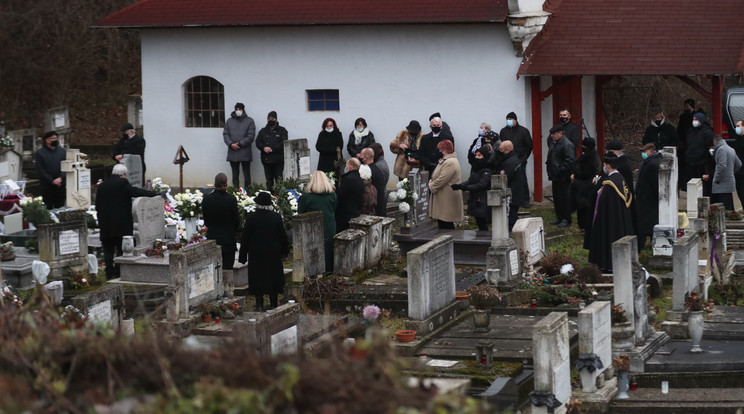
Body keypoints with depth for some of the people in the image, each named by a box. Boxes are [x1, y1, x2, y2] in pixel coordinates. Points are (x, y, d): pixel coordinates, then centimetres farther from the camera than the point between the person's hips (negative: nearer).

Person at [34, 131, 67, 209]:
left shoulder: (62, 151, 11)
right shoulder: (40, 153, 1)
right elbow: (40, 170, -5)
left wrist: (61, 178, -12)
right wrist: (52, 181, -13)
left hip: (61, 185, 3)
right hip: (47, 187, -3)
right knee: (48, 209, -3)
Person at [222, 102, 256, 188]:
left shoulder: (249, 121, 2)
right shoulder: (229, 121, 12)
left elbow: (251, 136, -6)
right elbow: (225, 134, 6)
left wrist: (240, 144, -14)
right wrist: (231, 144, -12)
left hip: (245, 153, -3)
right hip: (232, 153, 3)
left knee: (246, 174, 0)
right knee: (235, 175, 7)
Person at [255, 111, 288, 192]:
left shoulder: (282, 130, 5)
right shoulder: (263, 131, 16)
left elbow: (283, 143, -7)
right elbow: (257, 142, 7)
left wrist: (272, 149, -16)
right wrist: (264, 148, -14)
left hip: (278, 160, -3)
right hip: (266, 159, 3)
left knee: (279, 179, -7)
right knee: (269, 180, 6)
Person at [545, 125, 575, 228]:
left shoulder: (567, 145, -15)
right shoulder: (554, 144, 16)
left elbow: (570, 161, -21)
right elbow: (551, 158, 28)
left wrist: (561, 170, -21)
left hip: (563, 178, -10)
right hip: (555, 177, 10)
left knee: (564, 198, -5)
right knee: (556, 197, 14)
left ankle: (566, 219, 0)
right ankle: (559, 218, 23)